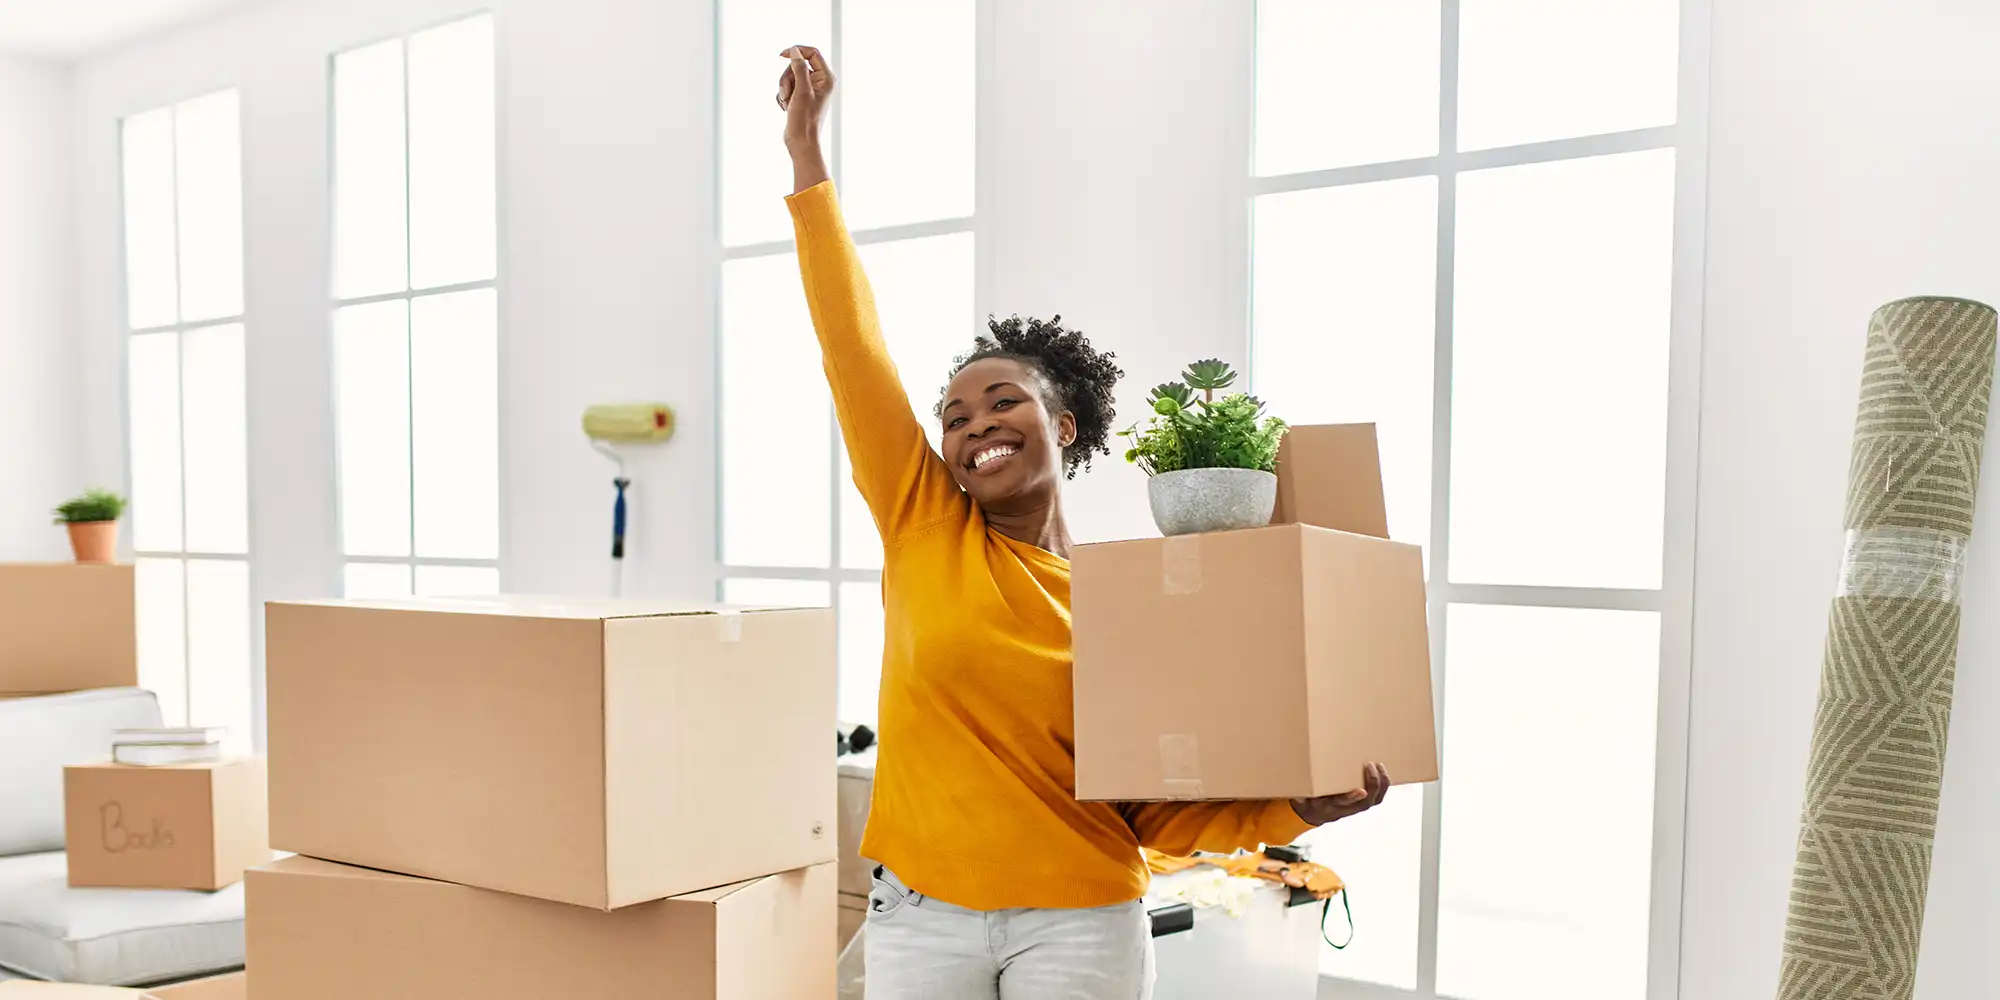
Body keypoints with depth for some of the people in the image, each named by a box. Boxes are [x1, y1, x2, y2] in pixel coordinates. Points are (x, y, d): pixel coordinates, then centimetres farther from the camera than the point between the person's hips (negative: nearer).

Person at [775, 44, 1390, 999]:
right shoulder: (922, 525, -1)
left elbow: (1152, 810, 1)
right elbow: (852, 344, -6)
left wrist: (1297, 810, -14)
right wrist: (806, 153, -6)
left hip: (1078, 922, -1)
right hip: (920, 912, 1)